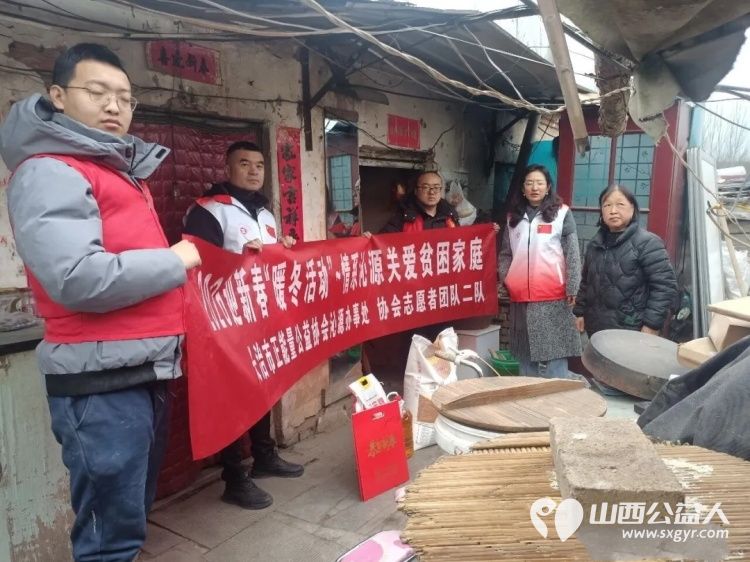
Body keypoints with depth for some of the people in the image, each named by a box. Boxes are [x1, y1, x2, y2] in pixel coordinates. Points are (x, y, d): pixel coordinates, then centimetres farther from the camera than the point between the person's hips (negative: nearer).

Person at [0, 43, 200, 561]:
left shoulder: (118, 169, 19)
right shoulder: (49, 171, -10)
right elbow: (80, 280, -23)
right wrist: (176, 260, -13)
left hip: (144, 369, 9)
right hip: (101, 378, -9)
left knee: (131, 518, 21)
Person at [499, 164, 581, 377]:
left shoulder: (561, 213, 1)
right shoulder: (514, 216, 13)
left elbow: (572, 254, -3)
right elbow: (505, 253, 16)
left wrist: (571, 288, -8)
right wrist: (504, 279, 5)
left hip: (552, 296, -4)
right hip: (521, 297, 4)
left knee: (554, 351, -2)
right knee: (525, 352, 13)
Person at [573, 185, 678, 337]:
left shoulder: (647, 242, -10)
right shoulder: (596, 243, 12)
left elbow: (665, 285, -14)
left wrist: (652, 324, -17)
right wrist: (580, 311, 17)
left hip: (630, 331, -6)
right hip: (596, 327, 6)